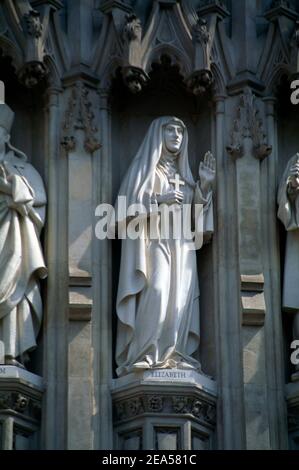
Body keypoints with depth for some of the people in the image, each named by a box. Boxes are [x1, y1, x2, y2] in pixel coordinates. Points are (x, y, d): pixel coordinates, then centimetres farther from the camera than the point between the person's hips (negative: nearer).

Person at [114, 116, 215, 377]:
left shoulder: (182, 171, 22)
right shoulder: (145, 167, 6)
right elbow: (130, 202, -5)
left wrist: (205, 184, 4)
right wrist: (160, 199, -13)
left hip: (181, 244, 6)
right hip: (155, 241, -6)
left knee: (180, 300, -6)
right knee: (156, 295, -21)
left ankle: (172, 356, -6)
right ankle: (144, 355, -22)